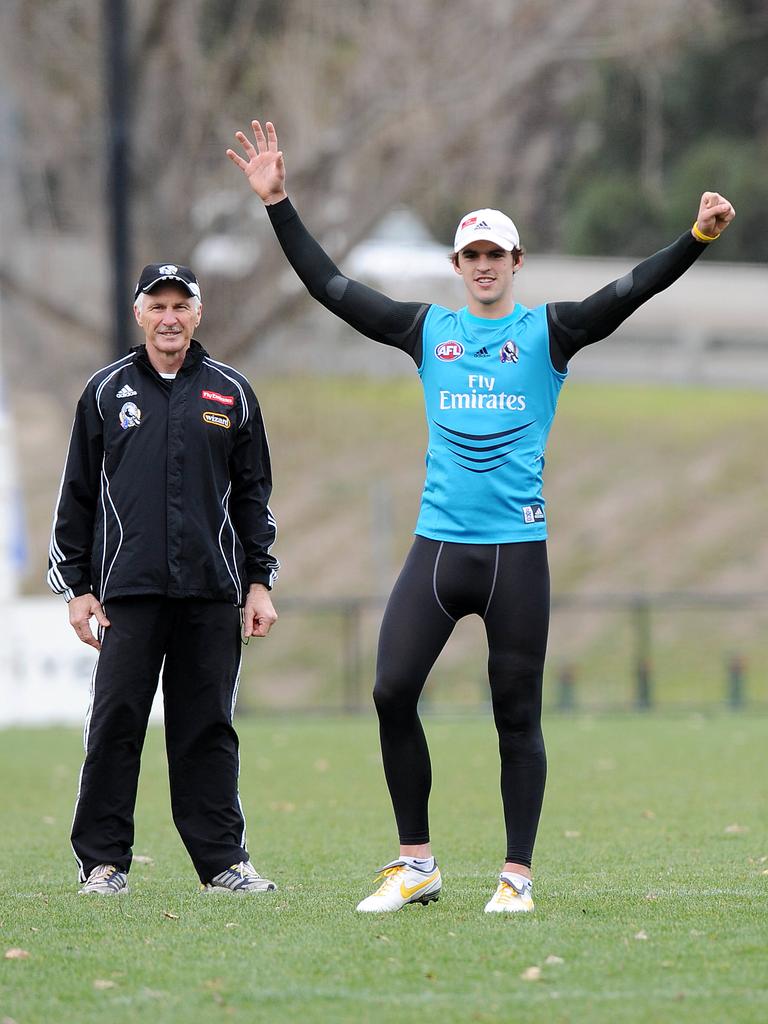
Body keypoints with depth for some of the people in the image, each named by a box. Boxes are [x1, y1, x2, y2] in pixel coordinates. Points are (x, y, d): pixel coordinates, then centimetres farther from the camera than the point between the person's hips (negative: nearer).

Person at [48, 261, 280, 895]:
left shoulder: (231, 394, 11)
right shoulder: (107, 392, 9)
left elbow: (253, 495, 14)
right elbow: (78, 496, 9)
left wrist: (260, 583, 8)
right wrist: (77, 588, 3)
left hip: (212, 592, 1)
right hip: (128, 588, -1)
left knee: (209, 728, 3)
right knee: (115, 724, -4)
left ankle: (222, 860, 8)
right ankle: (103, 861, 2)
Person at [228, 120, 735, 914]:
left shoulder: (548, 332, 5)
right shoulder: (428, 330, 12)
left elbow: (633, 290, -7)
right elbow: (330, 287, 13)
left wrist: (700, 235, -21)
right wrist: (277, 204, 9)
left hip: (517, 549, -2)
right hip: (438, 544, 3)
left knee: (516, 715, 1)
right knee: (392, 692, -6)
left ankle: (517, 876, 7)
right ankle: (415, 866, 5)